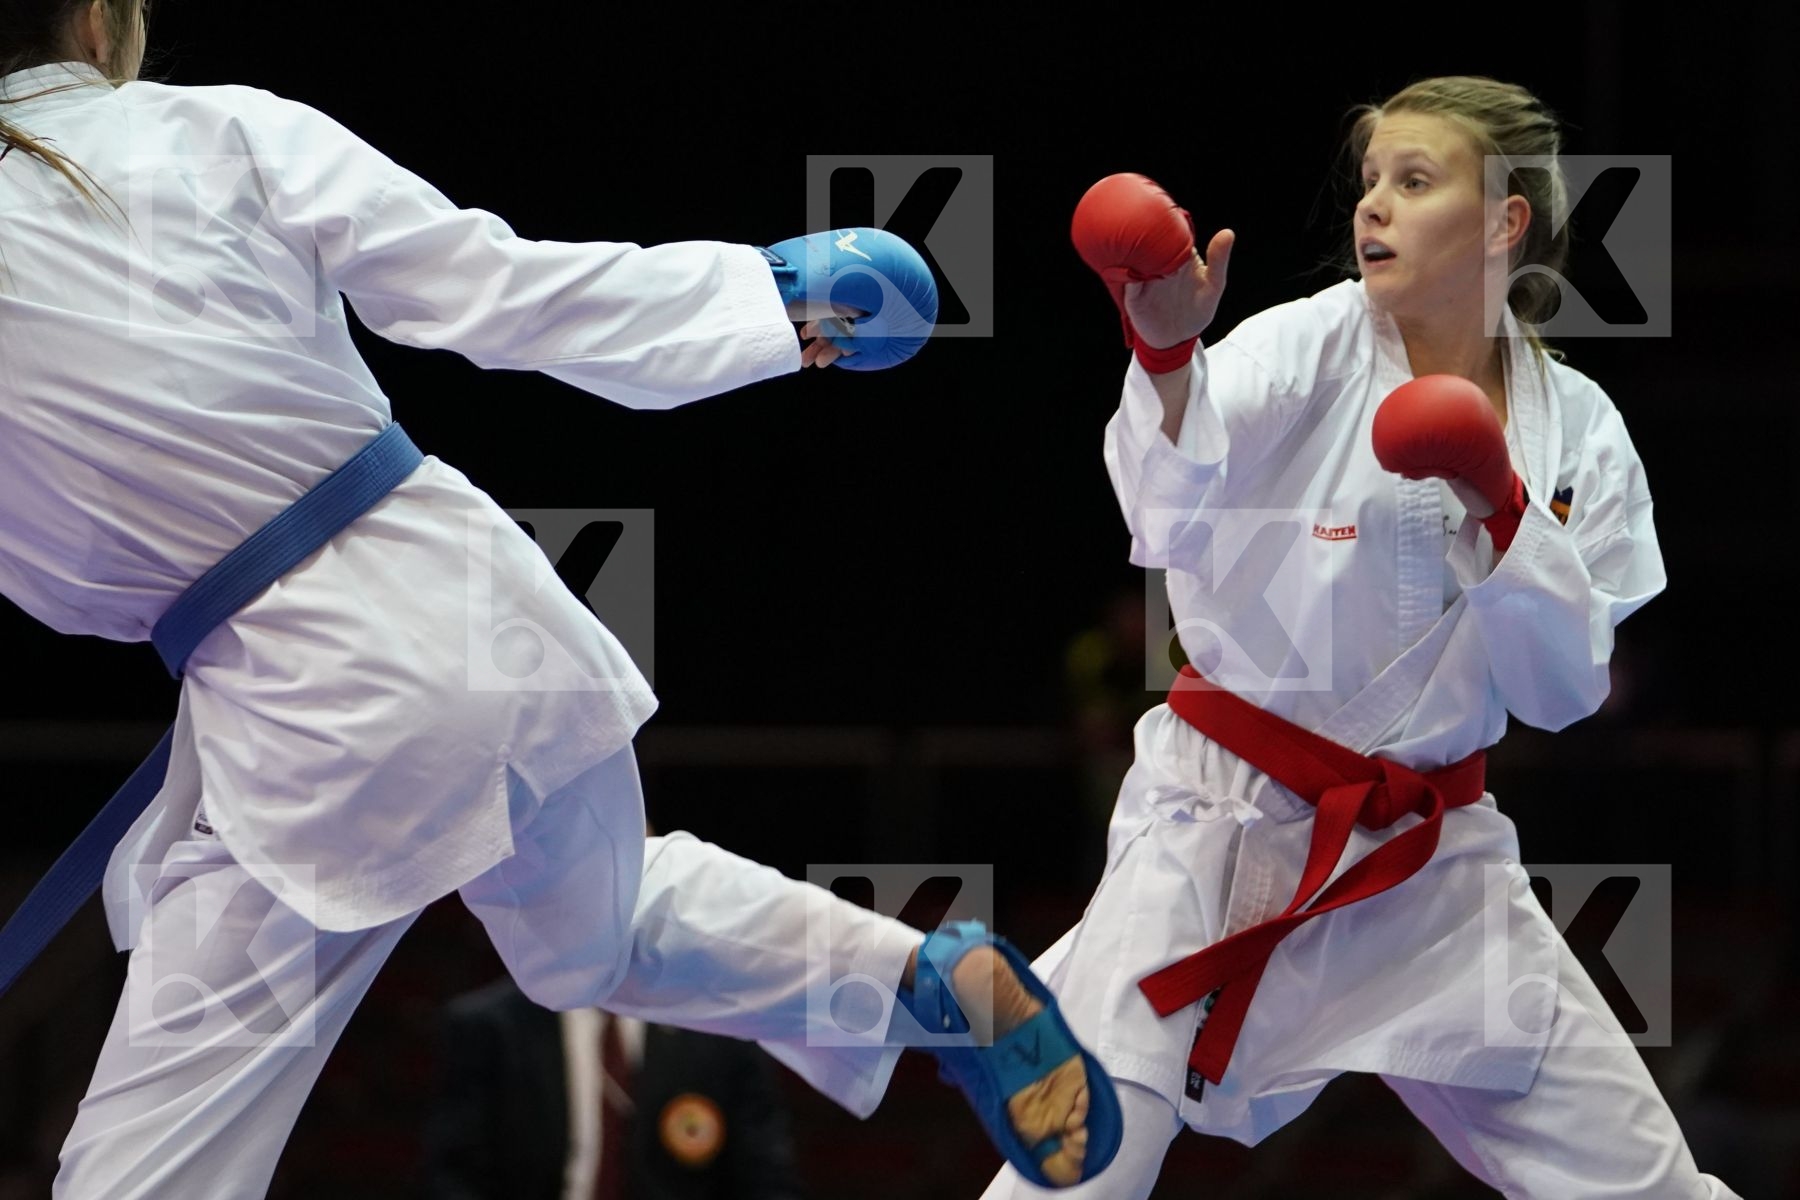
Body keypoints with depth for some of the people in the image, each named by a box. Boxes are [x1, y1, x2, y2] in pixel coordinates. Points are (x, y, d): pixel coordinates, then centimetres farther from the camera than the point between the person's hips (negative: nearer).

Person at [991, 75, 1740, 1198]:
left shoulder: (1575, 427, 2)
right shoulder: (1312, 349, -9)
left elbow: (1563, 693, 0)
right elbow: (1178, 512, -28)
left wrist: (1502, 514, -15)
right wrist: (1168, 354, -48)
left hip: (1428, 853, 3)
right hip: (1225, 817, -3)